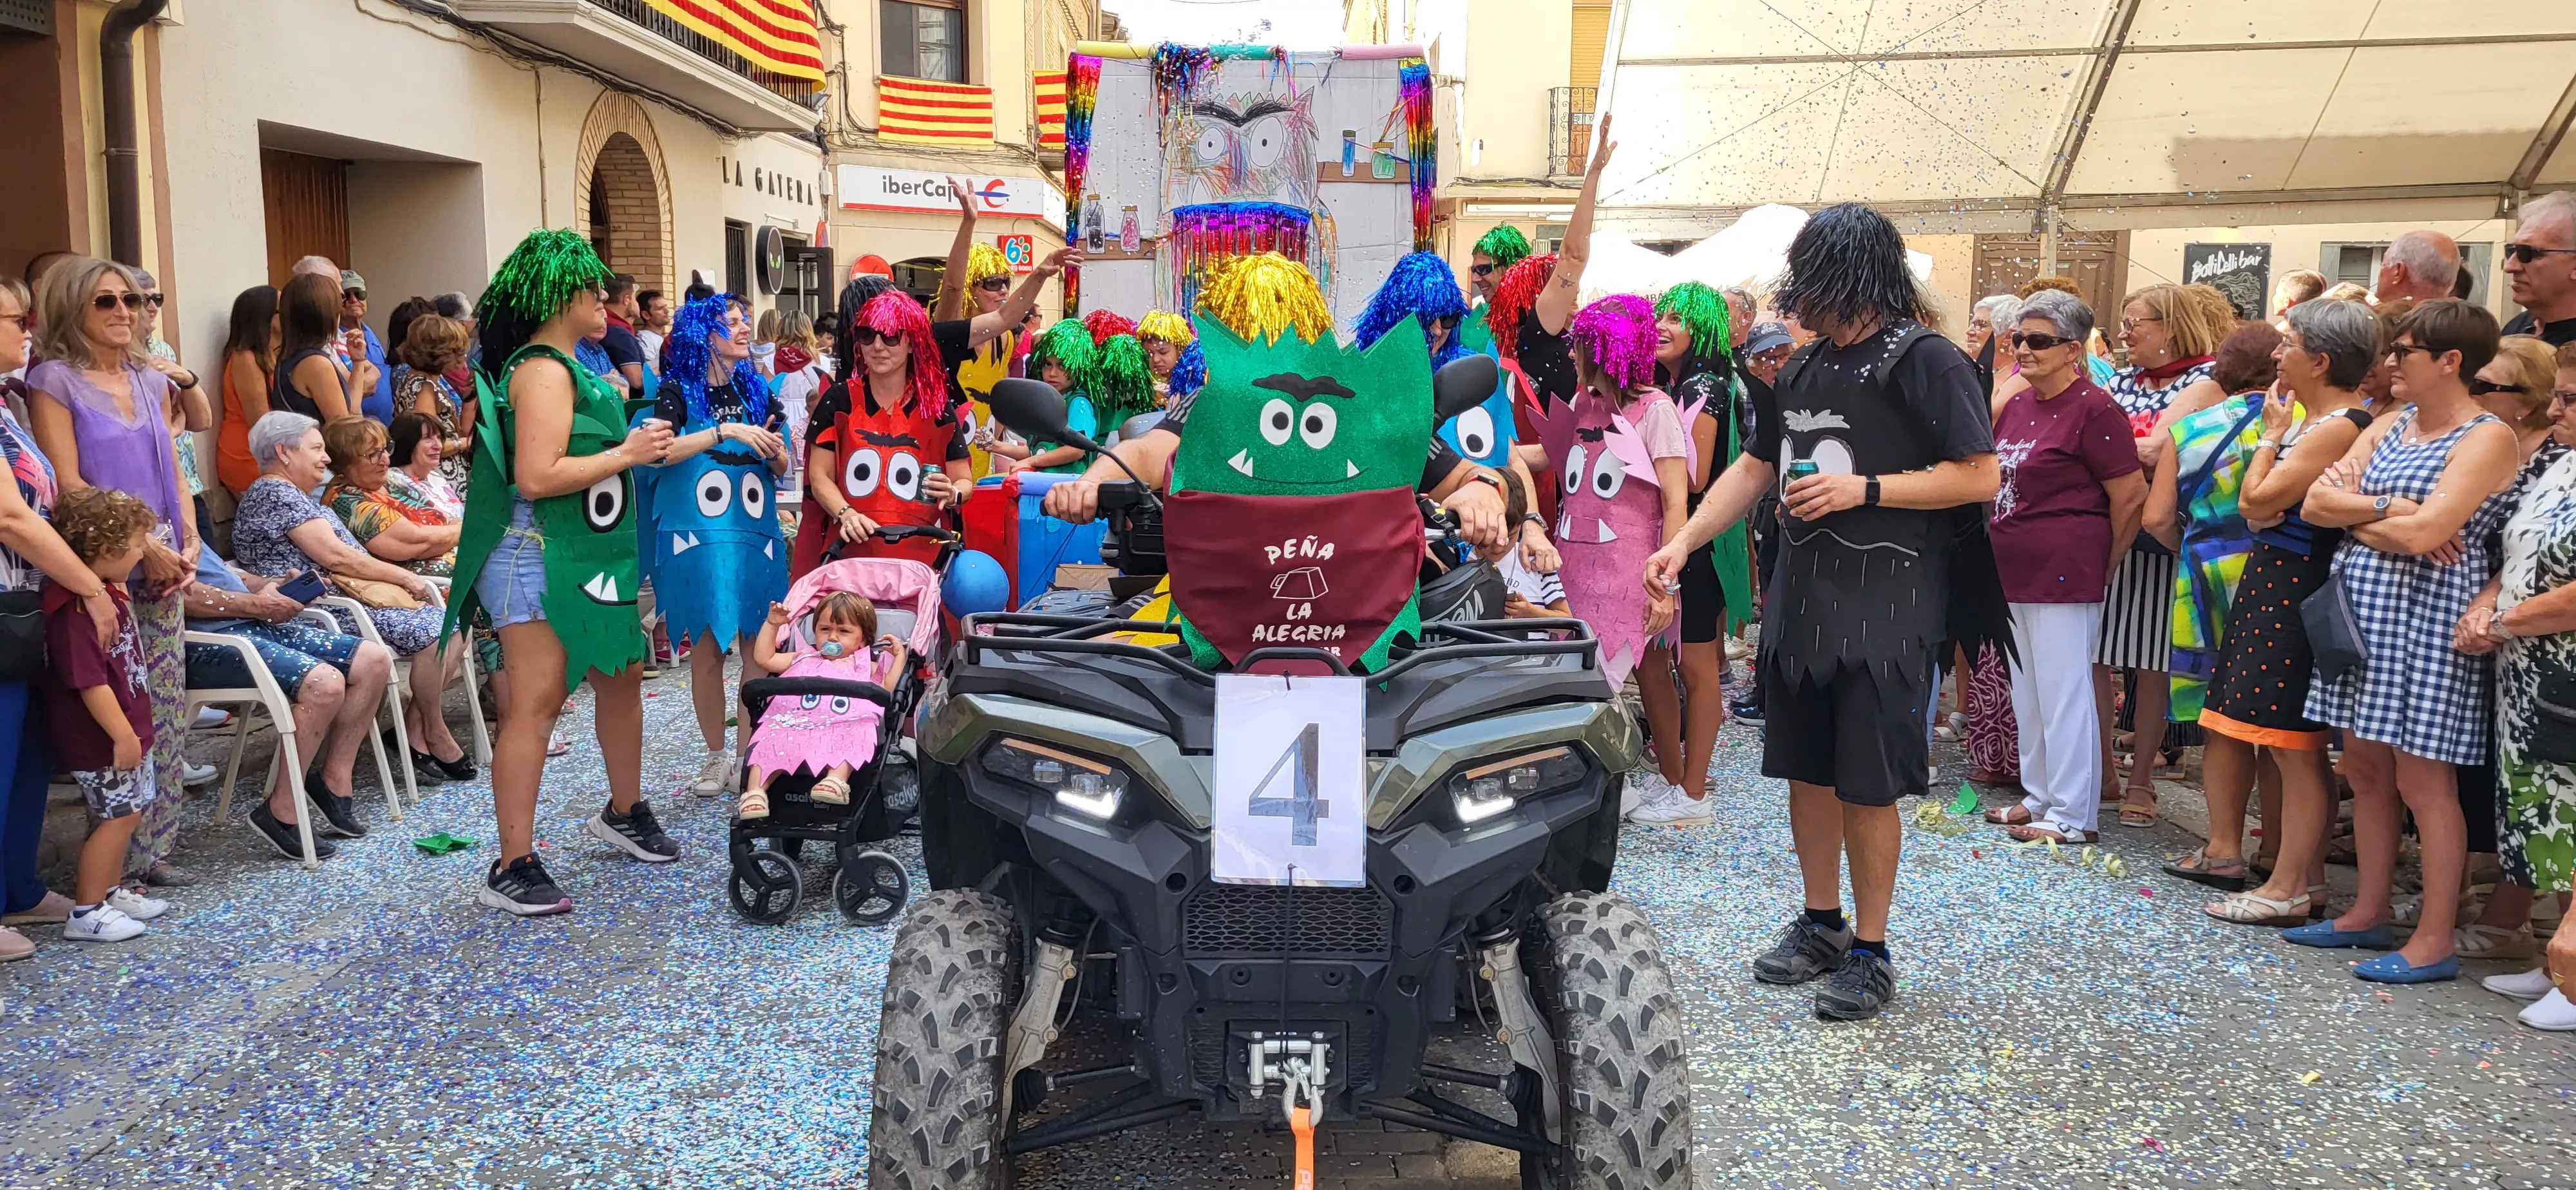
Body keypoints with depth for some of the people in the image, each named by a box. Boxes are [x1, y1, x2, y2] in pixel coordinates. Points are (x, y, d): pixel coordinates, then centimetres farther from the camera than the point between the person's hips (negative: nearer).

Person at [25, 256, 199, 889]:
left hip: (161, 566, 6)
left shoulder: (149, 381, 15)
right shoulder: (54, 381, -4)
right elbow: (67, 484, -10)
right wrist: (142, 546, -13)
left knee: (165, 708, 7)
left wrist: (187, 540, 3)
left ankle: (151, 847, 16)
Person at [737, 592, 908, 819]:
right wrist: (772, 625, 33)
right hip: (795, 722, 2)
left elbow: (889, 690, 13)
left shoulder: (867, 666, 30)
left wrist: (900, 657, 12)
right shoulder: (805, 658, 38)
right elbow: (764, 658, 36)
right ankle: (755, 790, -37)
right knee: (771, 738, -27)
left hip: (844, 724, -2)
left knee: (855, 736, -37)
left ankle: (838, 778, -57)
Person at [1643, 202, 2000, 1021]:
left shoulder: (1927, 361, -8)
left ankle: (1869, 952, 12)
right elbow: (1753, 468, 17)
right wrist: (1681, 544, 7)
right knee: (1806, 770, 13)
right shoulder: (1803, 368, 14)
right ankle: (1821, 923, 28)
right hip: (1801, 598, 7)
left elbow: (1980, 476, -12)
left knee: (1867, 785, -1)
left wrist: (1863, 490, -18)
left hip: (1885, 605, -7)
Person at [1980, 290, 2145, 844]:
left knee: (2063, 689, -3)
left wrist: (2102, 563, -3)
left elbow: (2131, 496, -12)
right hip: (2015, 570, 9)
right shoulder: (2017, 404, 10)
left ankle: (2074, 815, 5)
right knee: (2027, 688, 16)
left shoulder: (2092, 409, -13)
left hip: (2064, 572, -9)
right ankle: (2039, 795, 28)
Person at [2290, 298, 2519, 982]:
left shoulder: (2486, 437, -10)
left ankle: (2435, 940, 5)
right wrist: (2388, 508, -13)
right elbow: (2316, 503, 3)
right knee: (2364, 768, 12)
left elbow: (2423, 534, -21)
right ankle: (2370, 913, 24)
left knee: (2422, 779, -3)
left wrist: (2354, 517, -5)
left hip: (2427, 616, -8)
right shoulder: (2389, 427, 13)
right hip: (2362, 609, 8)